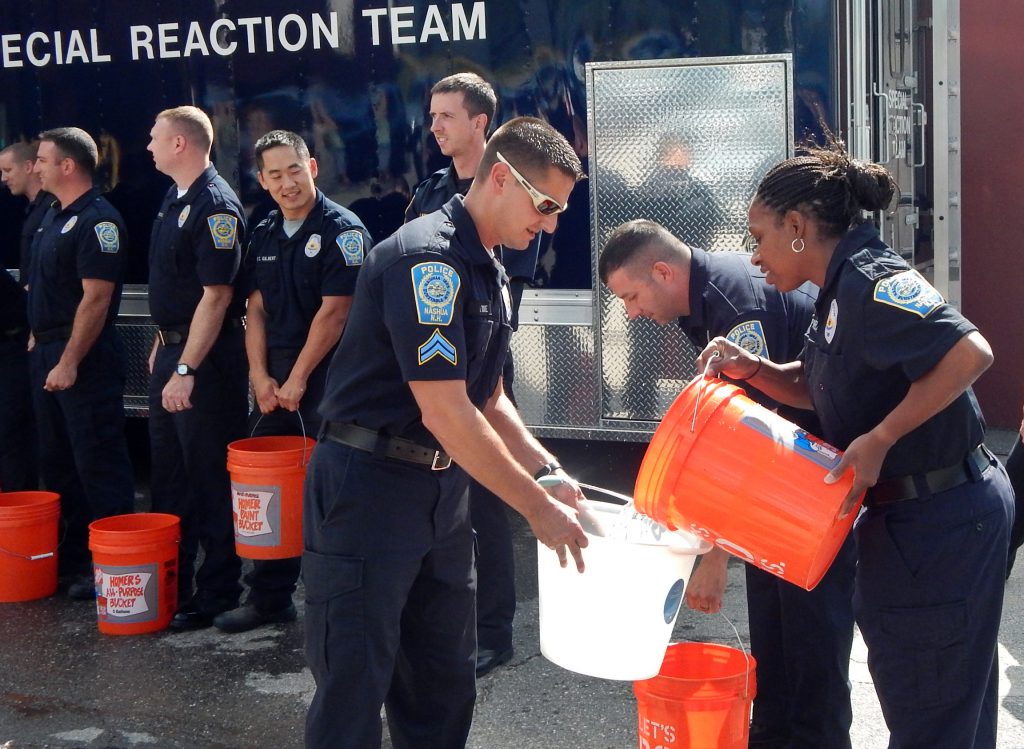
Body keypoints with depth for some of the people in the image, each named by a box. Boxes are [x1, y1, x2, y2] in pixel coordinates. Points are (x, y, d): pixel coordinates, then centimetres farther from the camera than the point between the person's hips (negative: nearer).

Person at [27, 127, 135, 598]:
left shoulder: (97, 221, -15)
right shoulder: (54, 216, 14)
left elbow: (96, 298, -20)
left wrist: (69, 363, -21)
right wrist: (37, 339, 14)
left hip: (84, 360, -10)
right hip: (46, 353, 10)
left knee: (98, 466, -3)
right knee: (56, 463, 15)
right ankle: (70, 557, 25)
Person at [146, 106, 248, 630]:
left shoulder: (216, 206, -18)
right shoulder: (175, 199, 12)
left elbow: (216, 295, -22)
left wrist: (186, 370, -24)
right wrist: (162, 347, 19)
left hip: (206, 358, -10)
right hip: (173, 350, 10)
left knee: (210, 477, -1)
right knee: (168, 473, 16)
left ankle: (218, 592, 9)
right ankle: (171, 580, 29)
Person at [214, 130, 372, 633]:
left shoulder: (342, 231, -9)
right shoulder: (264, 236, 12)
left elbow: (333, 312, -13)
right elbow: (256, 311, 12)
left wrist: (297, 381, -12)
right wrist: (260, 377, 0)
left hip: (327, 376, -7)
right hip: (273, 380, 7)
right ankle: (269, 596, 21)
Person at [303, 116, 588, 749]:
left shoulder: (490, 272, 11)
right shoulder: (427, 258, -19)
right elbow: (445, 413, -23)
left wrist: (547, 470, 3)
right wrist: (538, 508, -18)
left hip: (443, 488, 9)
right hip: (370, 488, -9)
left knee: (447, 684, 15)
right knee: (355, 686, -1)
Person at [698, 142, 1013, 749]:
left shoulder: (870, 279, -20)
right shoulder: (841, 290, 11)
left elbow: (970, 353, -31)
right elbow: (810, 386, 20)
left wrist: (879, 438, -27)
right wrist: (750, 368, 1)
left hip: (939, 518, -10)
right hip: (909, 516, 10)